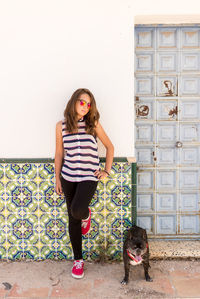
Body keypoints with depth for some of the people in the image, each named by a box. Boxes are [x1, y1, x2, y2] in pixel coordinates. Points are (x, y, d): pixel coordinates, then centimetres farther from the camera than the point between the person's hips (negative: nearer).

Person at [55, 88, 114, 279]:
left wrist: (107, 171, 4)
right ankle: (78, 260, 25)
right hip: (68, 177, 2)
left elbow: (109, 146, 8)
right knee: (73, 219, 9)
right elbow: (59, 153, 8)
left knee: (77, 211, -24)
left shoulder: (93, 124, -1)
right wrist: (57, 178, 8)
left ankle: (86, 215, 17)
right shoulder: (61, 126, 2)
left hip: (89, 176, -2)